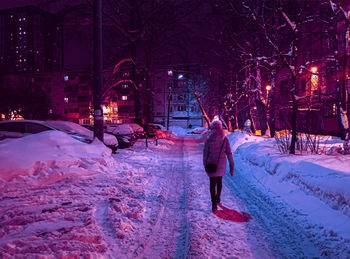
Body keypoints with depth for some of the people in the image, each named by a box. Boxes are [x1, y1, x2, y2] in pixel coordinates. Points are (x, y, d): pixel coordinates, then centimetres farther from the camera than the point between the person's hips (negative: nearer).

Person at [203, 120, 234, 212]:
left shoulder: (208, 139, -10)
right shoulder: (225, 139, -6)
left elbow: (205, 153, -4)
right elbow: (229, 153, -6)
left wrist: (205, 164, 10)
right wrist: (231, 166, 0)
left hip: (211, 164, -2)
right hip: (221, 165, 2)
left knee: (212, 184, 9)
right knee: (219, 181, 25)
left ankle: (214, 205, 6)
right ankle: (218, 198, 43)